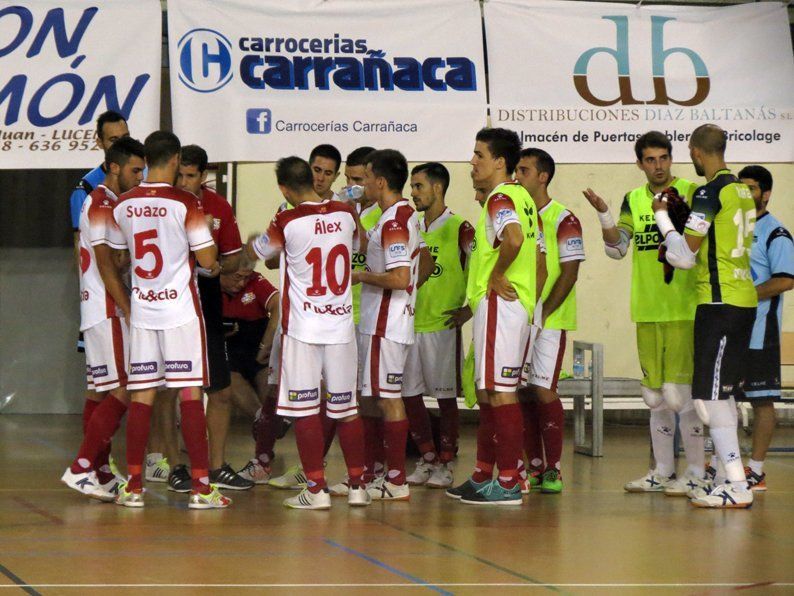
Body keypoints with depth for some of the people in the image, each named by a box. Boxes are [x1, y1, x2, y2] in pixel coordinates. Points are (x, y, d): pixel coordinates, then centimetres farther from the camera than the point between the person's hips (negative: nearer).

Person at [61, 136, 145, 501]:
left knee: (108, 396, 10)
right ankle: (81, 469, -12)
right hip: (107, 314, -10)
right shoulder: (101, 205, -14)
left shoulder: (113, 204, 17)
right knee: (120, 394, -12)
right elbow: (107, 268, -18)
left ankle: (100, 474, 13)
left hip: (109, 313, 10)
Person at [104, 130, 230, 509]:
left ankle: (133, 486, 7)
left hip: (141, 308, 4)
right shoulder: (185, 203, -10)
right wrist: (215, 265, 12)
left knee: (141, 395, 7)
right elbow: (206, 258, -11)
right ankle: (200, 485, -5)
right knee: (190, 393, -3)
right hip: (180, 307, -4)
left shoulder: (124, 205, 4)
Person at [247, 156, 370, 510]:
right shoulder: (346, 214, 1)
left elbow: (255, 253, 7)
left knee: (305, 410, 0)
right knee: (346, 408, 11)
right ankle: (357, 486, 13)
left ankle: (317, 489, -2)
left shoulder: (287, 222, -11)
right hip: (341, 324, 4)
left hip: (302, 327, -4)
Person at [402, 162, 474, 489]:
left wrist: (469, 308, -11)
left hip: (443, 325, -6)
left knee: (446, 396, 0)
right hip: (410, 323, 6)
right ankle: (427, 458, 16)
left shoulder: (458, 228, -7)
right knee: (409, 394, 6)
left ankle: (445, 463, 6)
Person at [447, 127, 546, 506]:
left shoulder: (499, 198, -12)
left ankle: (508, 484, -9)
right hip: (519, 305, 10)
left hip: (498, 302, -10)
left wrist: (497, 276, -20)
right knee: (488, 393, 15)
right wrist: (530, 302, 21)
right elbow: (538, 259, 21)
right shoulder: (521, 197, 18)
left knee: (499, 392, -9)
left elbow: (513, 237, -34)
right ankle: (482, 478, 22)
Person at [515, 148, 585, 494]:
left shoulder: (562, 220, -6)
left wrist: (542, 313, -15)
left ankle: (553, 470, -5)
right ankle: (534, 466, 13)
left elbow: (570, 272, -11)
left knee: (543, 391, -10)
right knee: (523, 391, 6)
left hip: (549, 320, -6)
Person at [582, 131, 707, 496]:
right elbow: (616, 248, 8)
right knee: (655, 397, 10)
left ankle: (696, 473, 0)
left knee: (679, 392, -9)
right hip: (646, 311, 5)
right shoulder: (634, 200, 12)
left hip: (682, 309, -5)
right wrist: (603, 214, -7)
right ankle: (663, 472, 19)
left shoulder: (690, 192, -2)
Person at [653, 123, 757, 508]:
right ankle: (730, 478, 18)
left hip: (720, 303, -9)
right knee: (723, 392, 15)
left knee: (709, 395, -7)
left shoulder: (710, 193, -14)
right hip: (744, 299, 9)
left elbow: (685, 256, -14)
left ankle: (736, 487, -11)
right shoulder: (742, 190, 13)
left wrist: (663, 217, 0)